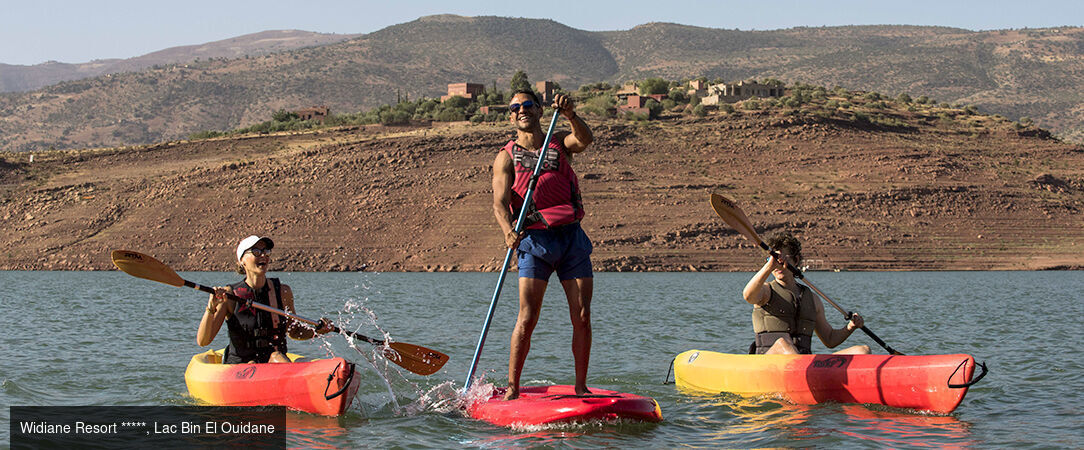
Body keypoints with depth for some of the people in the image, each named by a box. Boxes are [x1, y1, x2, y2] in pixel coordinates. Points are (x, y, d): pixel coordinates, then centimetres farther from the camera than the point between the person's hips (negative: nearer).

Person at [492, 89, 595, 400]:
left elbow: (585, 140, -10)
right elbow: (499, 202, -8)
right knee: (527, 319, -12)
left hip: (572, 237, 3)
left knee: (582, 317, -1)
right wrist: (508, 229, -29)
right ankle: (511, 389, -7)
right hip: (534, 239, -3)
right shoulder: (506, 157, 5)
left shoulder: (559, 143, 13)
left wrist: (570, 115, -30)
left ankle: (581, 388, 8)